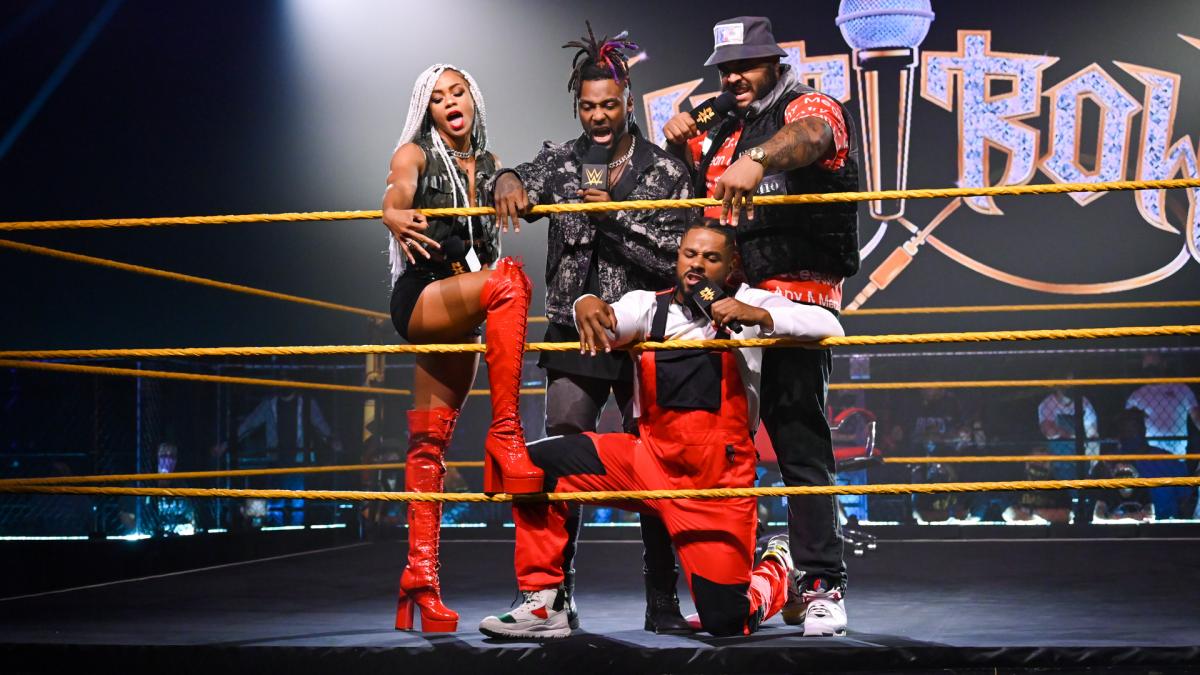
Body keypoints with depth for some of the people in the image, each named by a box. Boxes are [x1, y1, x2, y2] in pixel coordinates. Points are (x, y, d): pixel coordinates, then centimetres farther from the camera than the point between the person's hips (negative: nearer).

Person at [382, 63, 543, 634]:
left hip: (458, 316, 5)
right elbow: (397, 192, -18)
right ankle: (505, 436, -35)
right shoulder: (416, 154, 2)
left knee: (431, 442, 2)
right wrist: (395, 217, -42)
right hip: (420, 296, -5)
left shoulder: (486, 164, 18)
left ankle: (420, 578, 0)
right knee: (508, 278, -33)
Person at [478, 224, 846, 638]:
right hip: (648, 459, 3)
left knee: (727, 623, -6)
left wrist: (759, 317, -25)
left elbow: (829, 327, -10)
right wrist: (587, 305, -40)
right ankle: (544, 606, -6)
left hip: (718, 479, -3)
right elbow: (611, 320, -16)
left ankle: (779, 566, 30)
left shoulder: (750, 305, -1)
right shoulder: (649, 306, 5)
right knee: (536, 464, -16)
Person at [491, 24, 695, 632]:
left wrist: (614, 214, -15)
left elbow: (671, 257, -5)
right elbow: (523, 187, -5)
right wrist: (509, 180, -28)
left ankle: (662, 601, 9)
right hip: (573, 337, 2)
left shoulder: (665, 172, 2)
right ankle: (557, 597, 6)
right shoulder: (560, 161, 10)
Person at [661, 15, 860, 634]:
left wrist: (757, 162, -46)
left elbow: (807, 137, -23)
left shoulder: (811, 107, 0)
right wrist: (681, 142, 10)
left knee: (800, 442, -10)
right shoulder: (722, 130, 23)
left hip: (793, 300, -7)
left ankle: (821, 583, -7)